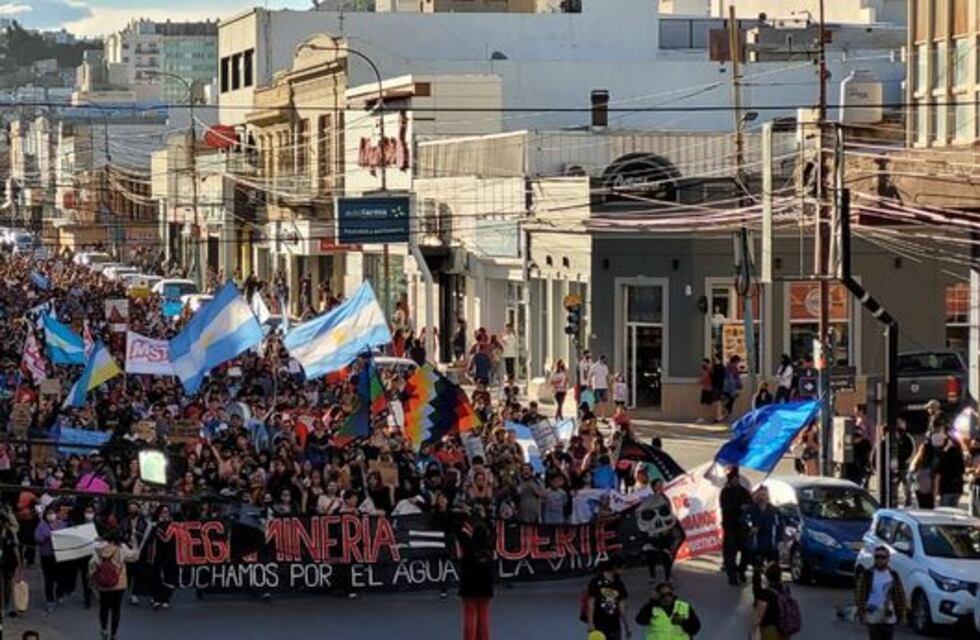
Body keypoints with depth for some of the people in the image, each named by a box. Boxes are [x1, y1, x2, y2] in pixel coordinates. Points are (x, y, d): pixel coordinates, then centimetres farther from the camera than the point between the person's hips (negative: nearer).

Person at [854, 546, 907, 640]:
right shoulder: (866, 575, -3)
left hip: (889, 619, 2)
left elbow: (900, 595, 7)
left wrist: (901, 613, 5)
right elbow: (859, 594, -5)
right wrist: (861, 611, -10)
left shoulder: (893, 575, 4)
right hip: (873, 619, -2)